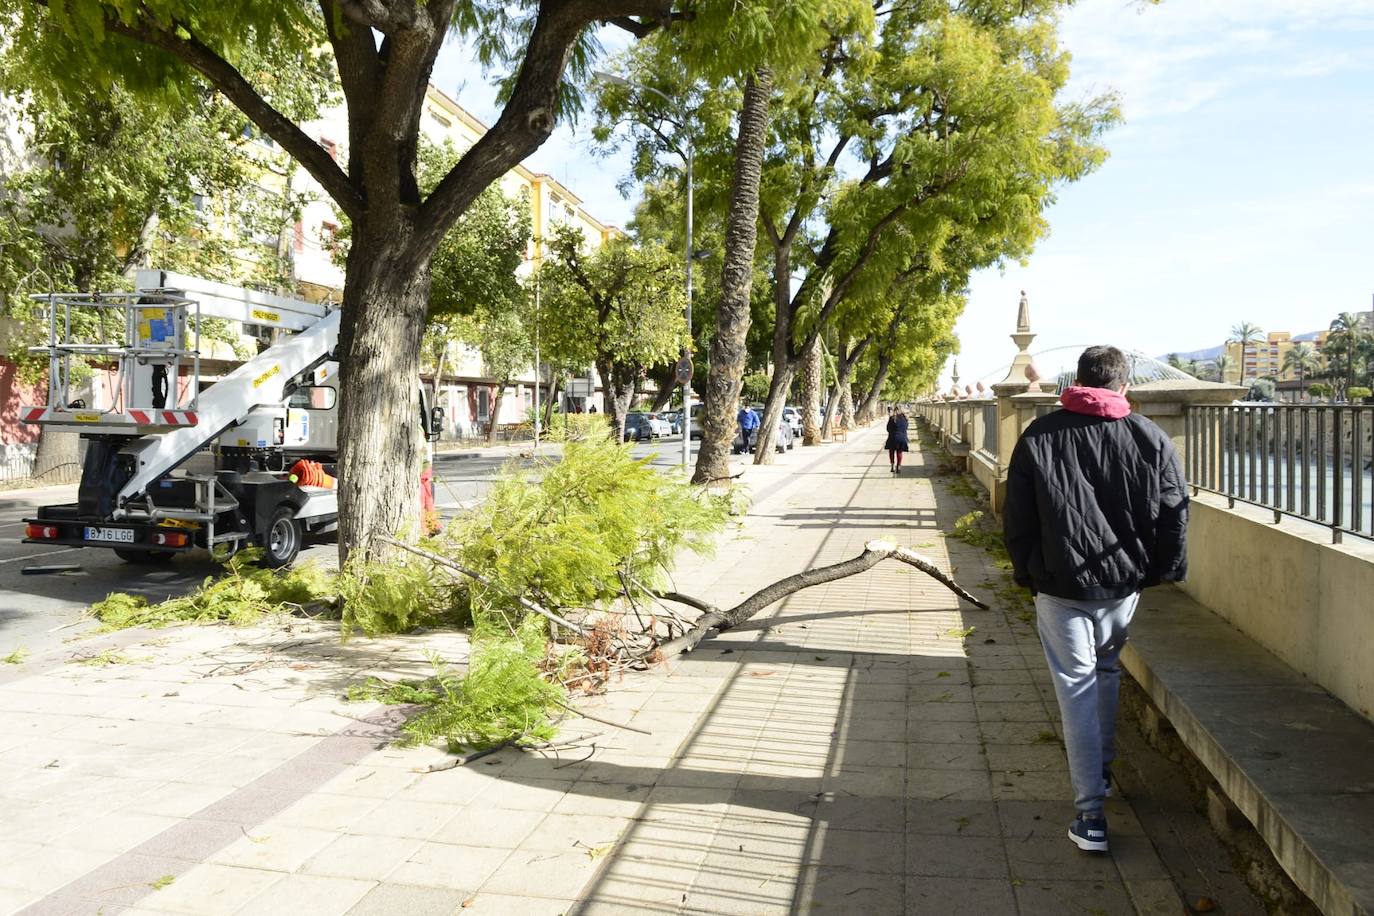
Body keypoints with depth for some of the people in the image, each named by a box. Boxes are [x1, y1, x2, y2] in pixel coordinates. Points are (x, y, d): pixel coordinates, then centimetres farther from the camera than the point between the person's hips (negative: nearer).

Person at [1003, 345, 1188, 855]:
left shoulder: (1039, 437, -4)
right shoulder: (1151, 439, -1)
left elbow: (1016, 518, -1)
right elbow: (1175, 513, 2)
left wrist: (1027, 573, 10)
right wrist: (1160, 571, 13)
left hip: (1060, 588, -3)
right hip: (1125, 583, 3)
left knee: (1076, 688, 2)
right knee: (1106, 671, 24)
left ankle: (1091, 811, 0)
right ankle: (1101, 770, 39)